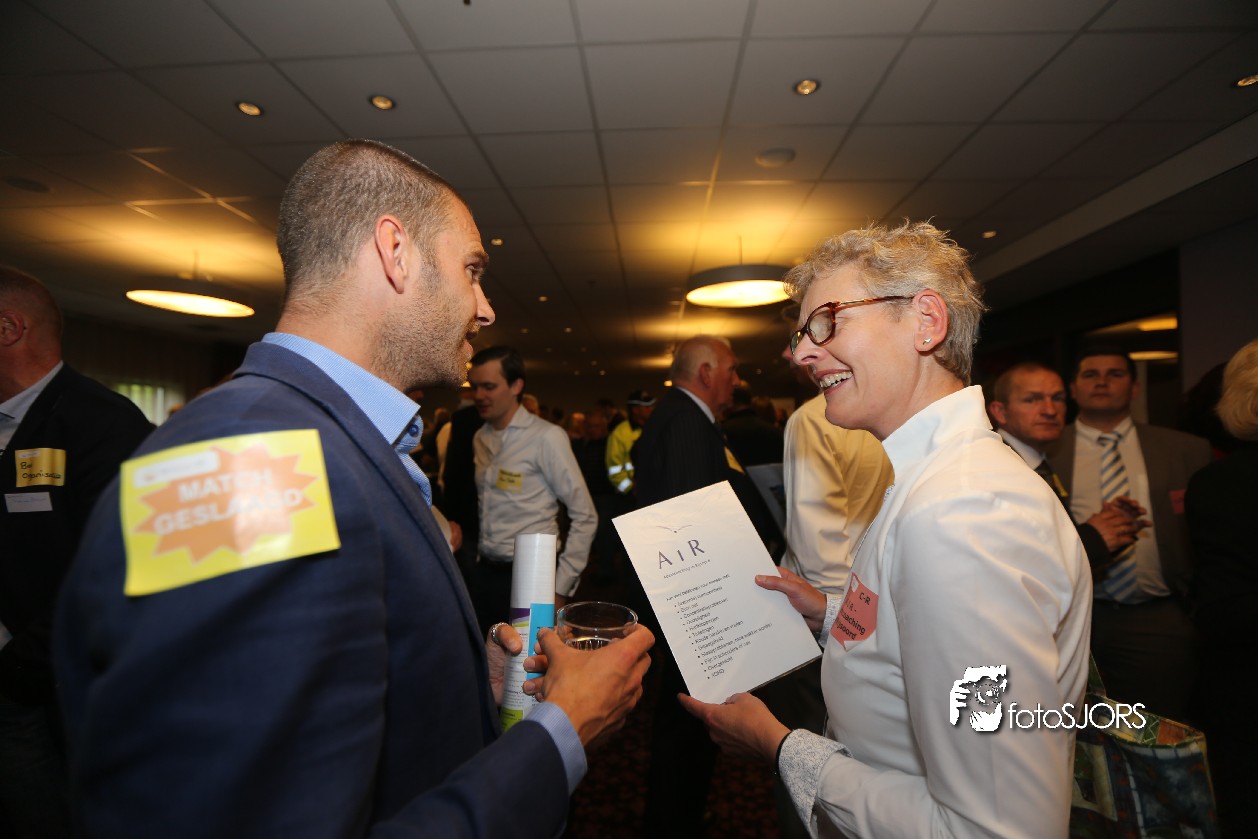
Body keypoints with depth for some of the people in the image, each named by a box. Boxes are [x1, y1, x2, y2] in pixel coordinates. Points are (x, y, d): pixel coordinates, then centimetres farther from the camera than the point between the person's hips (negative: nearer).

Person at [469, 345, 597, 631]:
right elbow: (485, 507, 11)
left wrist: (560, 587, -12)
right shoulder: (481, 438, 7)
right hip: (485, 572, 6)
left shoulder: (546, 437, -14)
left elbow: (585, 517, -13)